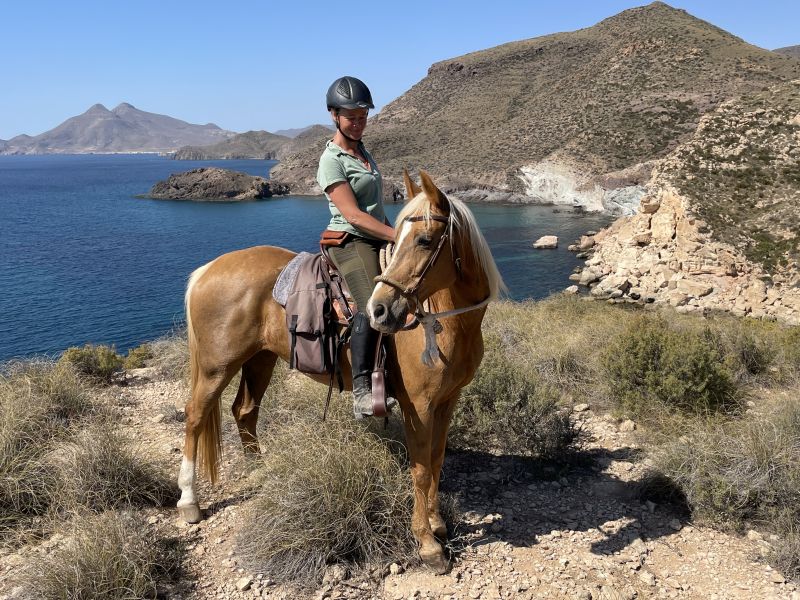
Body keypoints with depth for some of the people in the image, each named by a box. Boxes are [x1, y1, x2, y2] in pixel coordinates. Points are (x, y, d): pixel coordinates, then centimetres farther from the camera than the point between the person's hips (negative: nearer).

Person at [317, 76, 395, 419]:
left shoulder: (362, 152, 16)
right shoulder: (331, 160, -10)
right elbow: (353, 215, -19)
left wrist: (397, 233, 21)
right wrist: (400, 235, -22)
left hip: (378, 240, 9)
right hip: (350, 242, -9)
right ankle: (362, 393, -31)